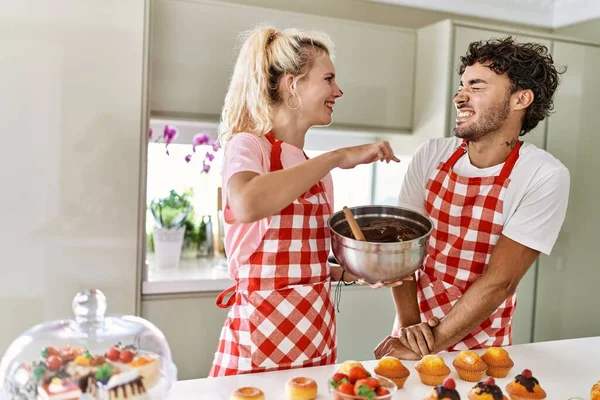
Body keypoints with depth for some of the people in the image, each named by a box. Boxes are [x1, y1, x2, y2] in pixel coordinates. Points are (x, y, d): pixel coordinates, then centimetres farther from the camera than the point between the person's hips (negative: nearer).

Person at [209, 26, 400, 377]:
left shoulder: (316, 168, 11)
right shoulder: (247, 146, -10)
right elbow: (247, 206, -35)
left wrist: (350, 273, 0)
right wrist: (338, 157, -27)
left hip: (317, 332, 7)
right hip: (261, 334, -6)